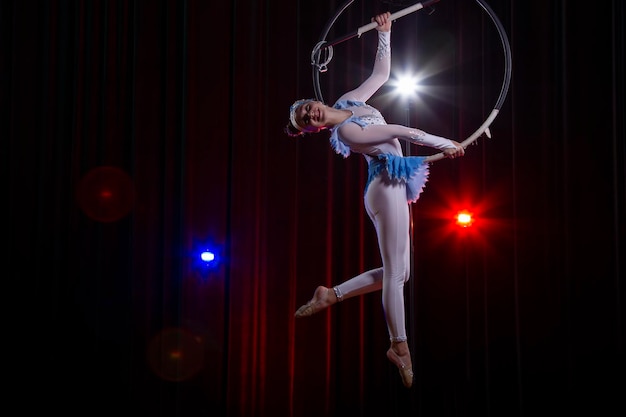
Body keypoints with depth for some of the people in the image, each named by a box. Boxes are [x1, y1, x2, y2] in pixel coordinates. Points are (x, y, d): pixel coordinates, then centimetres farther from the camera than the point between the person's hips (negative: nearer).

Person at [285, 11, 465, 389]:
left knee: (396, 271, 7)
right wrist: (445, 144, -14)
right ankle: (400, 346, 0)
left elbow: (381, 74, 20)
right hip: (386, 188, -9)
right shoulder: (346, 132, -15)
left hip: (394, 187, 9)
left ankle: (331, 294, 15)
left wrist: (384, 34, 17)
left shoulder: (348, 101, 10)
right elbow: (402, 132, -16)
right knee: (395, 272, -6)